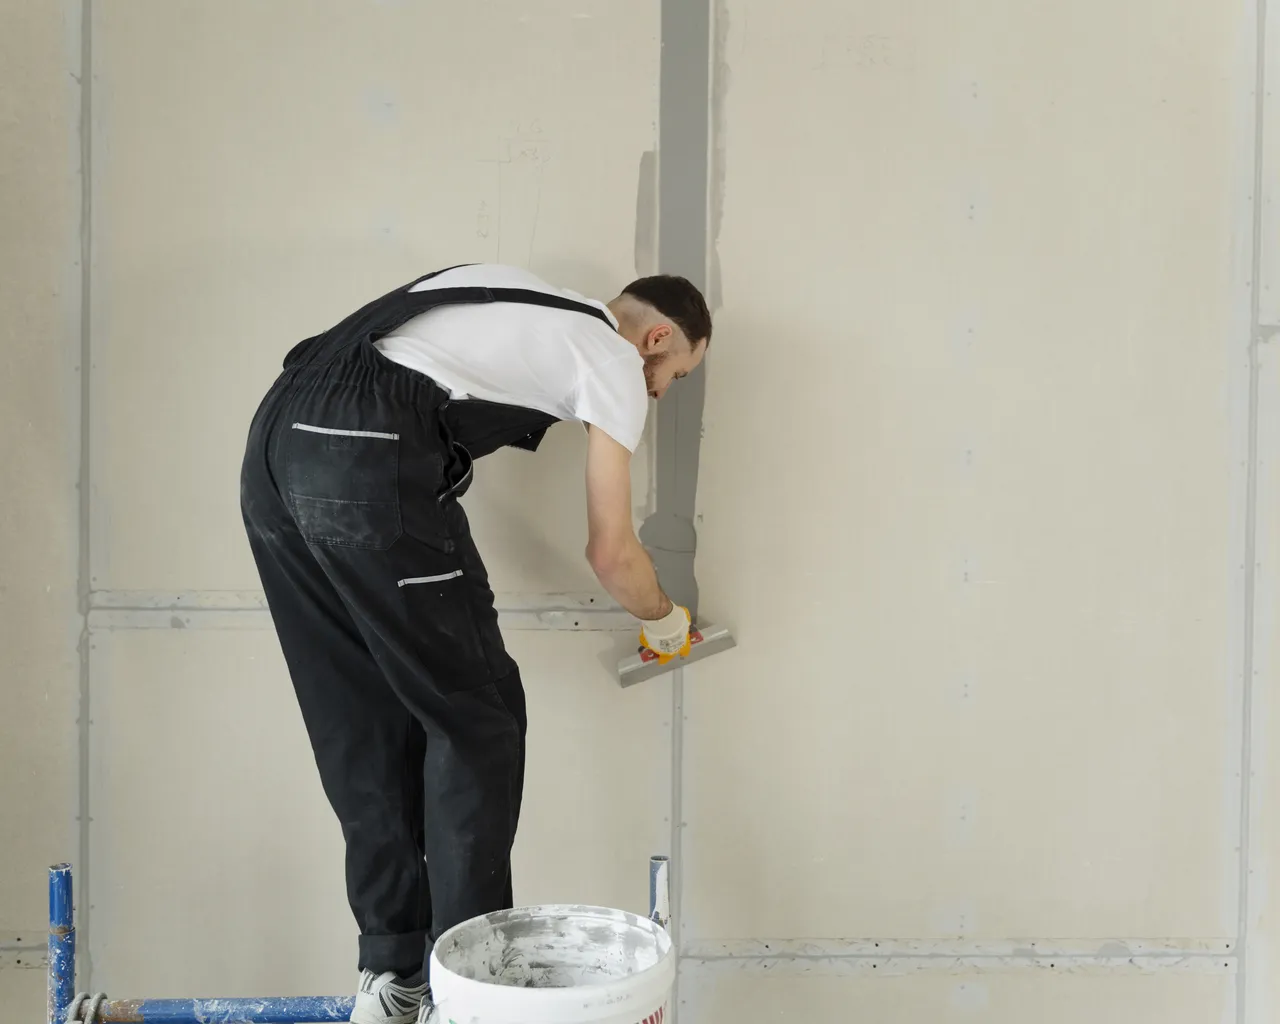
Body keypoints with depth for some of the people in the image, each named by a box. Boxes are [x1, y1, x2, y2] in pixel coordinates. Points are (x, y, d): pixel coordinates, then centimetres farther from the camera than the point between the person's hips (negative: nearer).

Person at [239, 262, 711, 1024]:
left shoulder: (527, 299, 32)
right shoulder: (616, 361, 10)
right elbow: (611, 552, 9)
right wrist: (663, 618, 29)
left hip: (277, 436, 9)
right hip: (367, 461, -8)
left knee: (364, 721, 15)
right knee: (476, 717, 5)